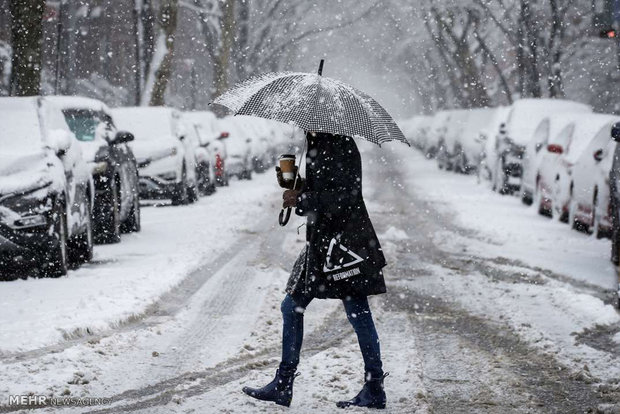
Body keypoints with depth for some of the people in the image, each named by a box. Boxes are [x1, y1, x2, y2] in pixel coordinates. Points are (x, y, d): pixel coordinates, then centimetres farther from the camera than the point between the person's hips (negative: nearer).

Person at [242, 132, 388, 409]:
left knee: (358, 314, -3)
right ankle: (282, 387, 17)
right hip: (320, 241, 10)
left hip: (345, 241, -10)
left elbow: (344, 196, -21)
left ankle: (375, 390, 6)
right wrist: (294, 185, 4)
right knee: (292, 307, 11)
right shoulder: (318, 146, 15)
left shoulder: (342, 146, -14)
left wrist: (301, 200, -16)